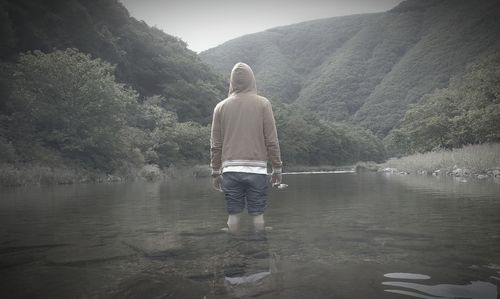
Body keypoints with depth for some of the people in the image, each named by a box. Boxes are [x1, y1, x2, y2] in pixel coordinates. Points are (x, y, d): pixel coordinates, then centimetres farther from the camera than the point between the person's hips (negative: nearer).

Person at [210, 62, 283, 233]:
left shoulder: (221, 107, 7)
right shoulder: (263, 104, 2)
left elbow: (215, 144, 8)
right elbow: (272, 140, -1)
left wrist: (215, 172, 16)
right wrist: (277, 168, 7)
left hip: (230, 169, 2)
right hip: (257, 168, -1)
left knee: (233, 214, 7)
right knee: (257, 214, 5)